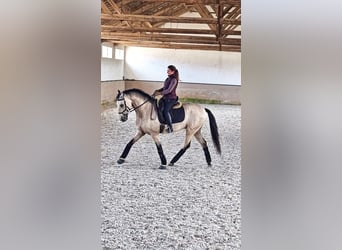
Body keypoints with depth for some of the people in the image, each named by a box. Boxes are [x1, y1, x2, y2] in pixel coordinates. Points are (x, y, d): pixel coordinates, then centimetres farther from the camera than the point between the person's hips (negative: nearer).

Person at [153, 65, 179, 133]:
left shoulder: (174, 80, -15)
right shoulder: (168, 78, 13)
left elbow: (169, 90, -21)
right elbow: (164, 88, 22)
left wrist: (160, 93, -19)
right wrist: (158, 90, 6)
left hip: (171, 99, -10)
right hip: (165, 98, 10)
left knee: (165, 111, -27)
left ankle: (170, 128, -22)